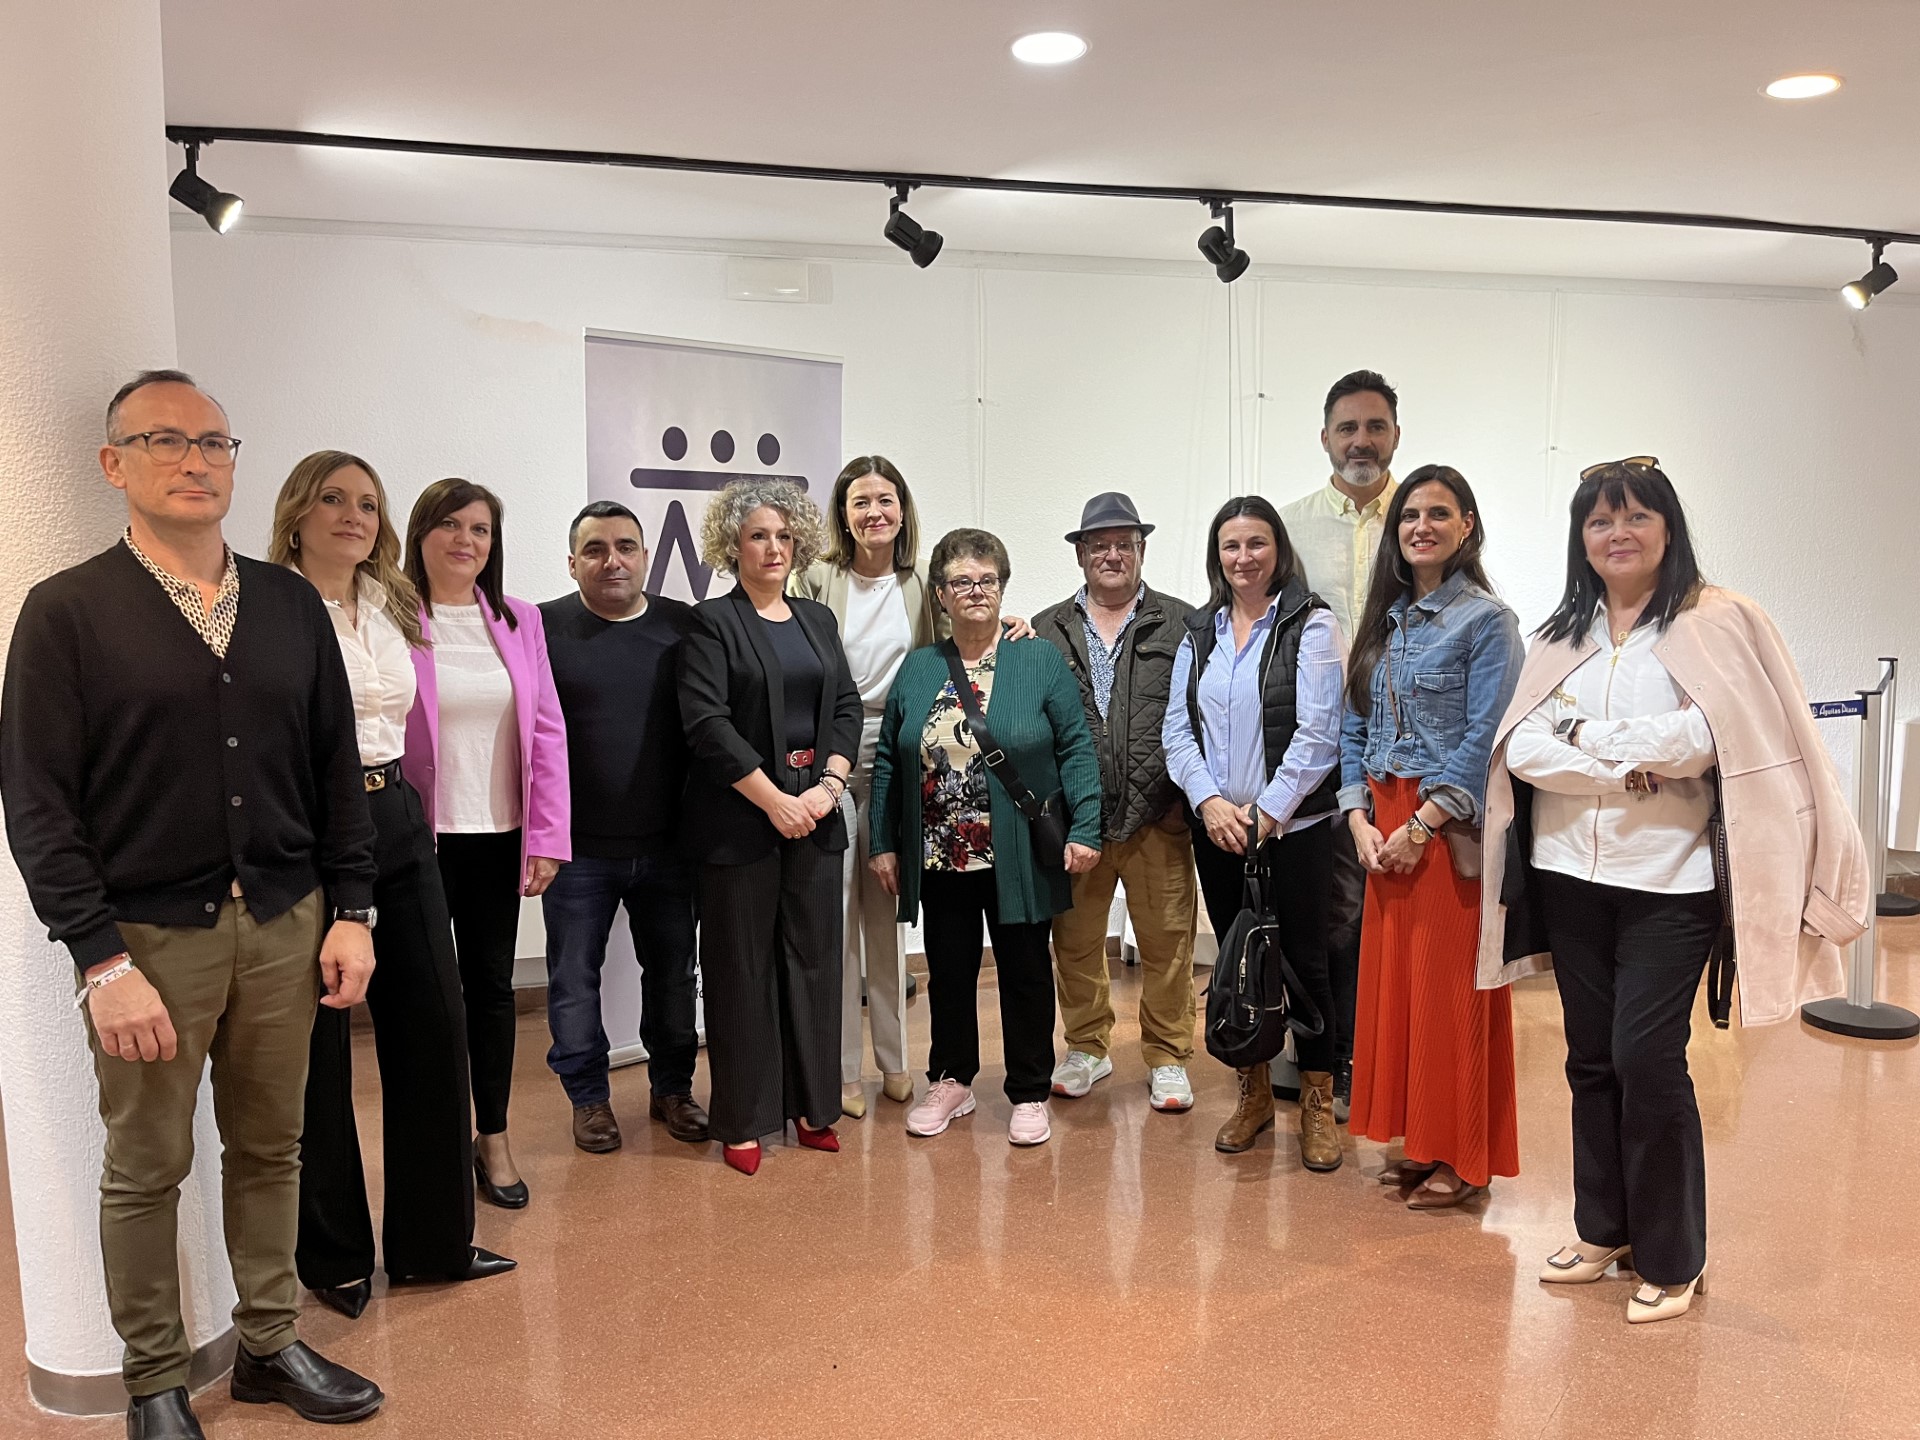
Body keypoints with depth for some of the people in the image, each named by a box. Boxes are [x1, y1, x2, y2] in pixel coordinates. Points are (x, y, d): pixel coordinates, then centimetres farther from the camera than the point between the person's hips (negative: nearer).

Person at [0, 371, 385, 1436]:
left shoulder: (290, 603, 7)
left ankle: (269, 1345, 31)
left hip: (284, 924, 3)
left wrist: (349, 911, 4)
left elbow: (336, 768, 9)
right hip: (148, 936, -3)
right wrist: (103, 962, -12)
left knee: (270, 1148, 13)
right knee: (146, 1168, 10)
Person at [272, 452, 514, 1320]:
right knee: (319, 1046, 5)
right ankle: (333, 1254, 24)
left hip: (397, 824, 6)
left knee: (434, 1023, 8)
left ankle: (431, 1238, 24)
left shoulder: (392, 612, 13)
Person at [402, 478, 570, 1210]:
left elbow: (547, 731, 6)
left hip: (499, 838, 4)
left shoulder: (519, 621, 7)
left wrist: (548, 837, 1)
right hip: (421, 839, -3)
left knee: (492, 984, 12)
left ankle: (493, 1138, 27)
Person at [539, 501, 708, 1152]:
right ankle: (589, 1098, 28)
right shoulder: (543, 628, -3)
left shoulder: (684, 627, 3)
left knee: (673, 974, 14)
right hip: (577, 849, -2)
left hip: (667, 846, 2)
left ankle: (672, 1089, 32)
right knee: (574, 979, 10)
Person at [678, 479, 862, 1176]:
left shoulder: (818, 619, 13)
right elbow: (706, 721, -12)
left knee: (813, 957, 9)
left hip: (815, 812, 5)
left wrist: (830, 784, -6)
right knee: (742, 967, 3)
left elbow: (847, 706, 9)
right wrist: (773, 799, -15)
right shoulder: (712, 622, -3)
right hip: (741, 818, -5)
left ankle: (811, 1106, 22)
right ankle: (742, 1120, 15)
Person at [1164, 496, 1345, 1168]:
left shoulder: (1309, 625, -5)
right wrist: (1209, 799, -9)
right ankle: (1253, 1091, 27)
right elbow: (1178, 728, 6)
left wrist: (1266, 811, -14)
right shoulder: (1199, 633, 10)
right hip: (1216, 826, 4)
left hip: (1293, 825, -4)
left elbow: (1317, 733, -11)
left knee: (1303, 957, 2)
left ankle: (1318, 1103, 17)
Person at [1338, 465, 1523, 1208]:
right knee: (1393, 979, 10)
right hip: (1386, 824, 6)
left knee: (1451, 985, 0)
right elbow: (1355, 727, 11)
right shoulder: (1385, 620, 13)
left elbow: (1485, 738, -13)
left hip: (1450, 828, -6)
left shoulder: (1485, 619, -7)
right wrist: (1360, 819, -1)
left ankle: (1463, 1159, 13)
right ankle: (1420, 1142, 23)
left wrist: (1421, 826, -16)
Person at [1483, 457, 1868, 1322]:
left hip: (1669, 881, -4)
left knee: (1646, 1058, -6)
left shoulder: (1717, 623, -2)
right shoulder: (1561, 635, 10)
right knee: (1592, 1057, 11)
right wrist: (1632, 767, -15)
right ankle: (1604, 1228, 27)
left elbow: (1708, 735, -15)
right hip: (1570, 873, 4)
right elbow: (1522, 746, -2)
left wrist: (1582, 735, -11)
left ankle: (1673, 1258, 12)